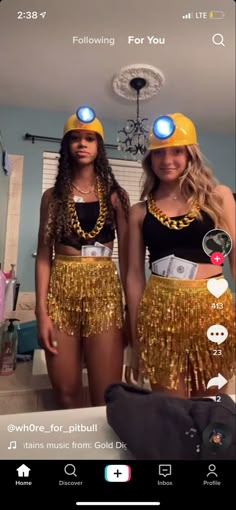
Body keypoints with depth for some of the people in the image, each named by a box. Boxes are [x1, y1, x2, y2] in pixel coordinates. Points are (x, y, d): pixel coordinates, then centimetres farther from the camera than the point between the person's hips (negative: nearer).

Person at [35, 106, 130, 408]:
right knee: (65, 395, 9)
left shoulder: (115, 195, 7)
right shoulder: (53, 196, 9)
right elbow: (44, 254, 4)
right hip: (61, 291, 1)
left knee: (106, 398, 3)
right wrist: (41, 310, -5)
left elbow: (126, 255, 5)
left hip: (104, 289, -1)